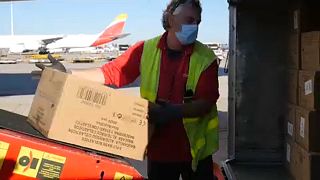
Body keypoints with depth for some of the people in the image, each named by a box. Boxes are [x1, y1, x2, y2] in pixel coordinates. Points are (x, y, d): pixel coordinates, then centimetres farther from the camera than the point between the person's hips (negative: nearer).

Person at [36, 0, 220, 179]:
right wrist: (67, 74, -12)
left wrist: (174, 111, -32)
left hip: (195, 150, -1)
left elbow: (206, 102, -15)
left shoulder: (206, 58, -10)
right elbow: (110, 73, -4)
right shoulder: (146, 50, -5)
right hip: (158, 148, 1)